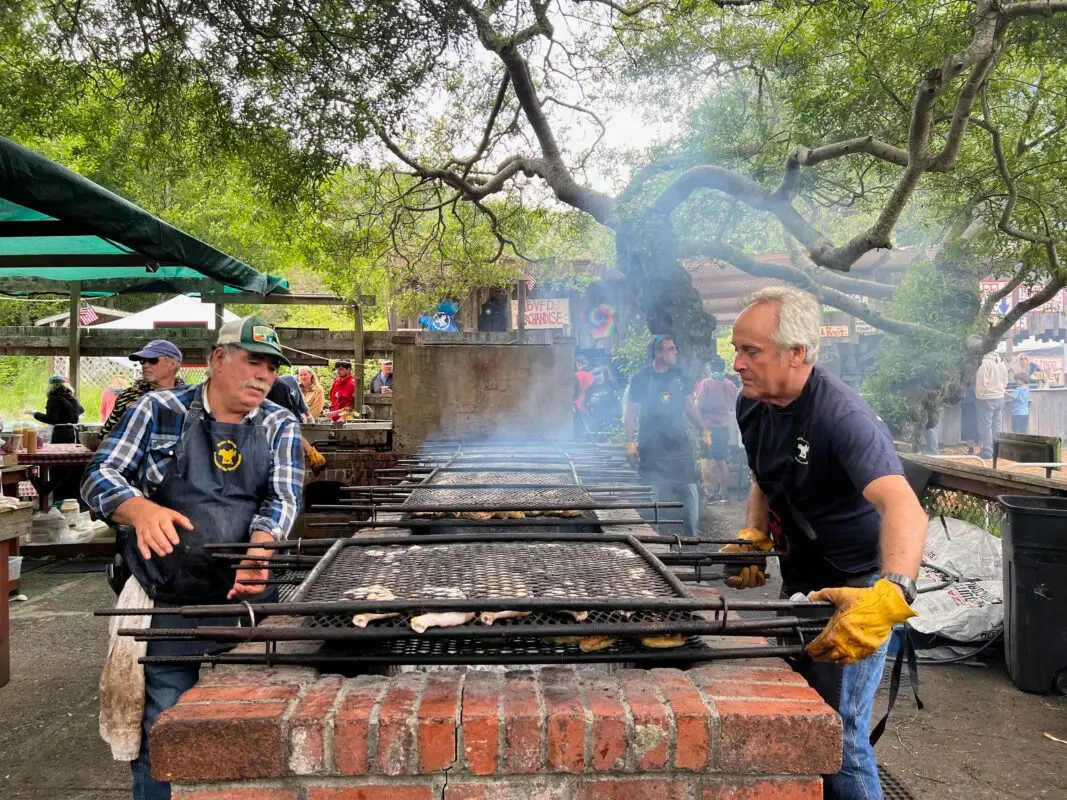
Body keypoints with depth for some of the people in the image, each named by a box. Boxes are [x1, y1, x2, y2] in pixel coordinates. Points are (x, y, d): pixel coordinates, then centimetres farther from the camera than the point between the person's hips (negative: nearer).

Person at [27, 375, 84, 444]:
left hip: (61, 433, -7)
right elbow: (81, 410, 32)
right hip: (74, 432, 7)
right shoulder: (73, 399, 13)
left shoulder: (54, 399, -8)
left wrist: (35, 413, -9)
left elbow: (51, 419, -18)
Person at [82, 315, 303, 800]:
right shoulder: (159, 411, 1)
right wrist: (142, 510, -25)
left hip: (246, 601, 2)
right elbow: (99, 477, -3)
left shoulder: (280, 427, 5)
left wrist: (256, 555, -26)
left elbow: (282, 499, -6)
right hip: (167, 605, -2)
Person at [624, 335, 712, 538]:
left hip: (679, 444, 4)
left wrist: (704, 430, 6)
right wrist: (630, 443, -12)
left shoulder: (680, 375, 4)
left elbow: (689, 404, 13)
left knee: (690, 494, 3)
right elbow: (631, 411, -6)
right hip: (652, 449, -4)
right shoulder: (641, 378, -8)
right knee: (654, 498, 1)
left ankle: (691, 537, 16)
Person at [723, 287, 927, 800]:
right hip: (799, 581, 8)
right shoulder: (752, 406, -3)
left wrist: (891, 594, -57)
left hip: (855, 593, -7)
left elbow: (902, 506, -41)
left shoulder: (842, 416, -28)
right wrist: (753, 537, -2)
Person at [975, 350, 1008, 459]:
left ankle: (987, 451, -1)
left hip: (987, 399, -7)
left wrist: (979, 395, -7)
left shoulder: (985, 363, -19)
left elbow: (982, 382, -20)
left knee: (986, 425, -1)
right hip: (1000, 398, 7)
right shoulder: (1001, 362, 6)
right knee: (996, 425, 13)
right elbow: (1005, 381, 11)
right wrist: (1001, 390, 18)